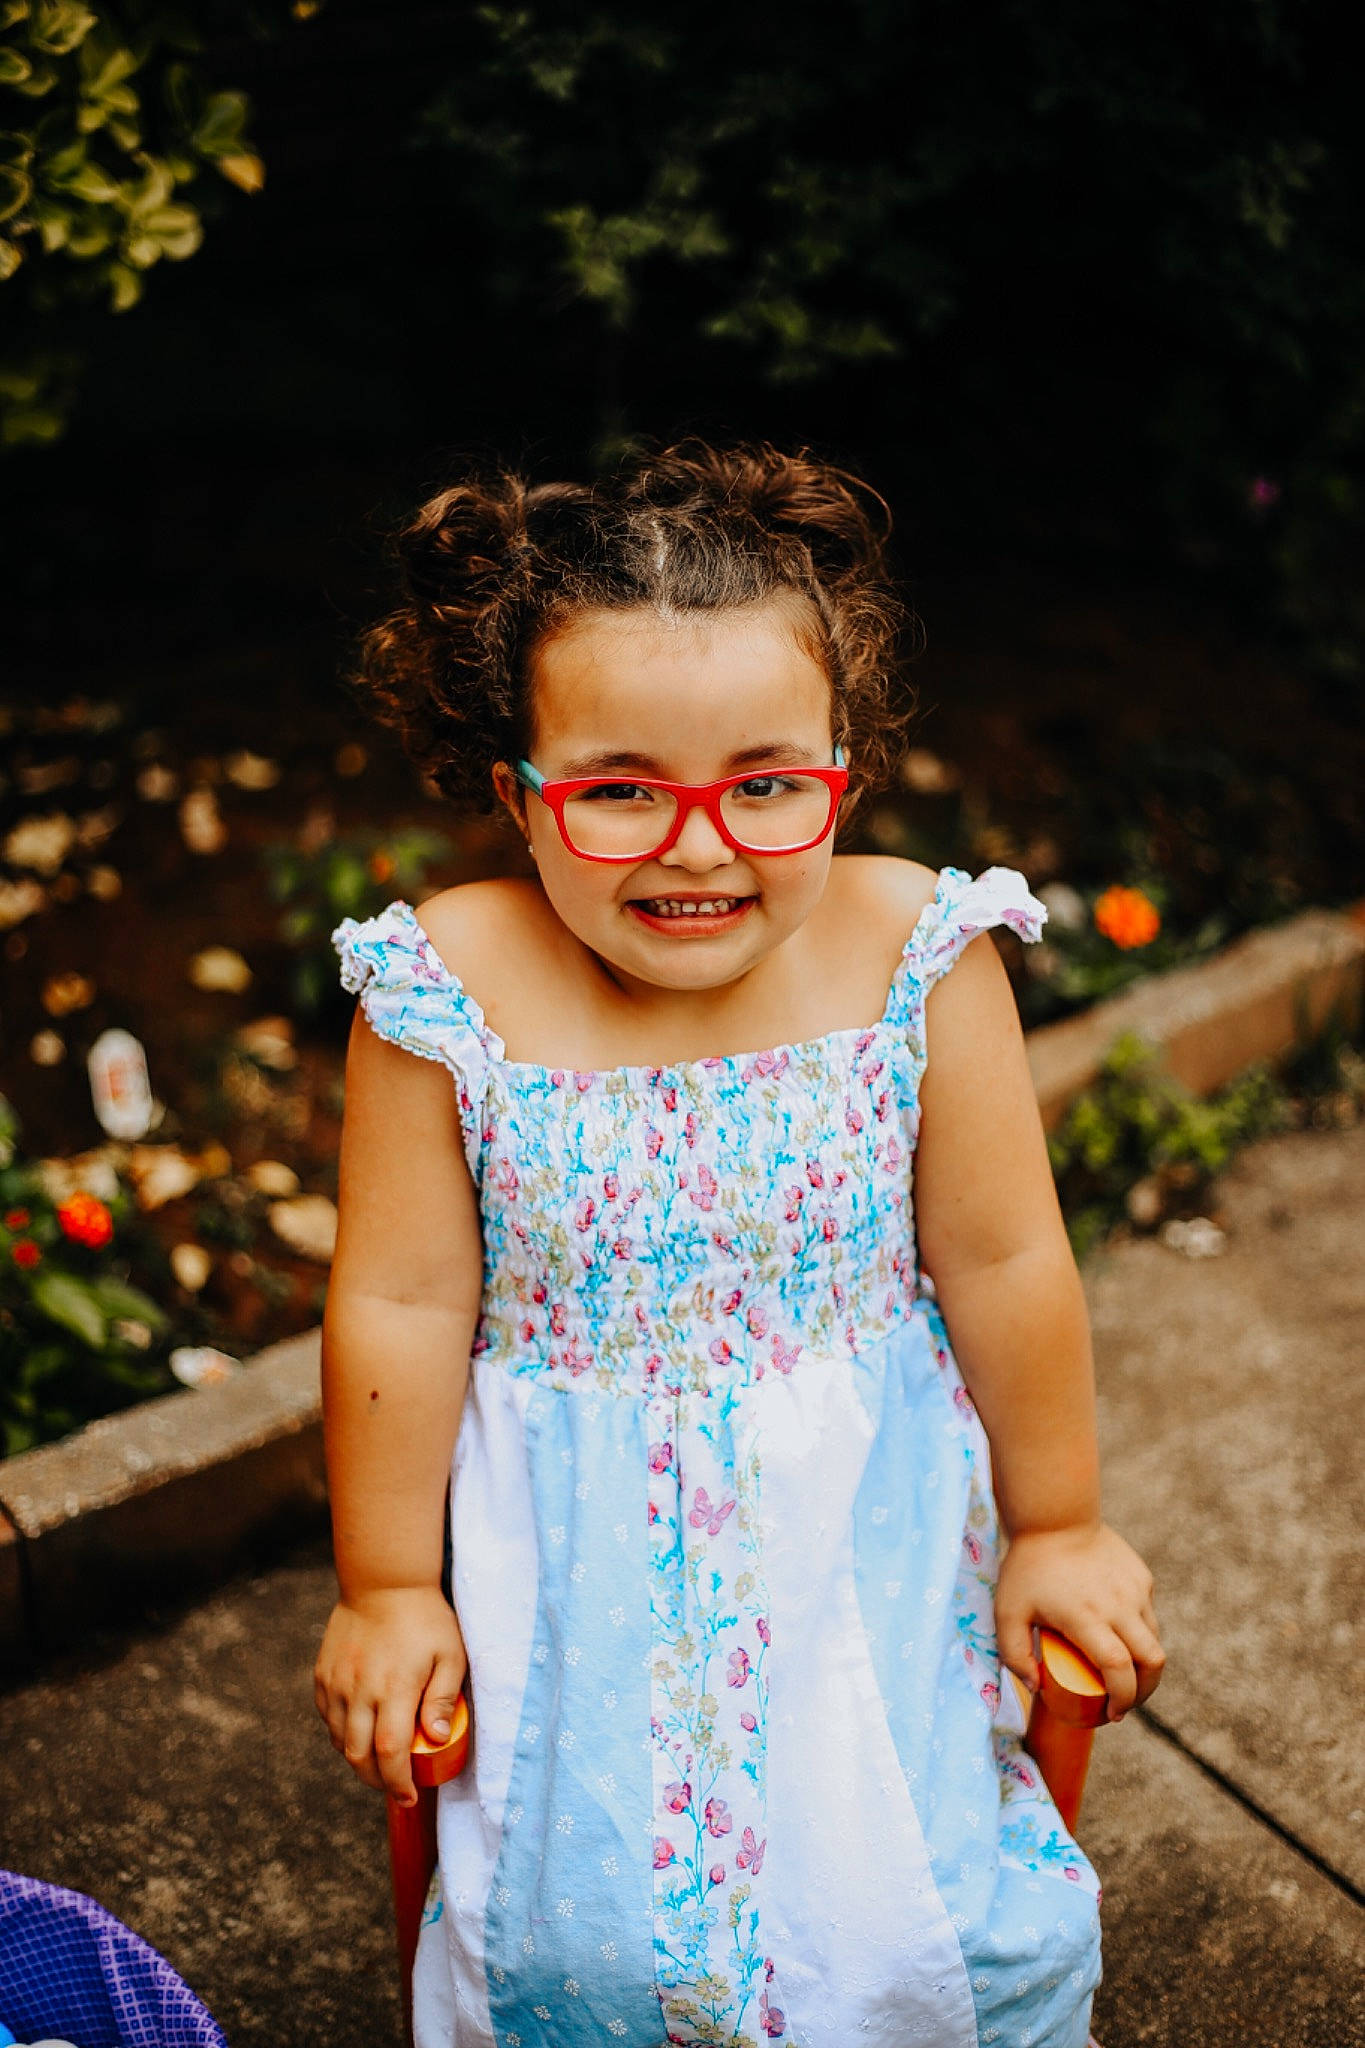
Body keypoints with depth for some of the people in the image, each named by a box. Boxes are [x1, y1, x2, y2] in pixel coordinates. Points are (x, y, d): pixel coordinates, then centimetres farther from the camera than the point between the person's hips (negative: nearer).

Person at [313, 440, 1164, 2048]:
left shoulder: (920, 962, -17)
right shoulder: (448, 998, -19)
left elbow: (1003, 1264, -6)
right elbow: (400, 1307, -9)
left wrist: (1055, 1524, 5)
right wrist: (386, 1587, 0)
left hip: (870, 1520, 1)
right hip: (583, 1540, 0)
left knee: (939, 1895, 0)